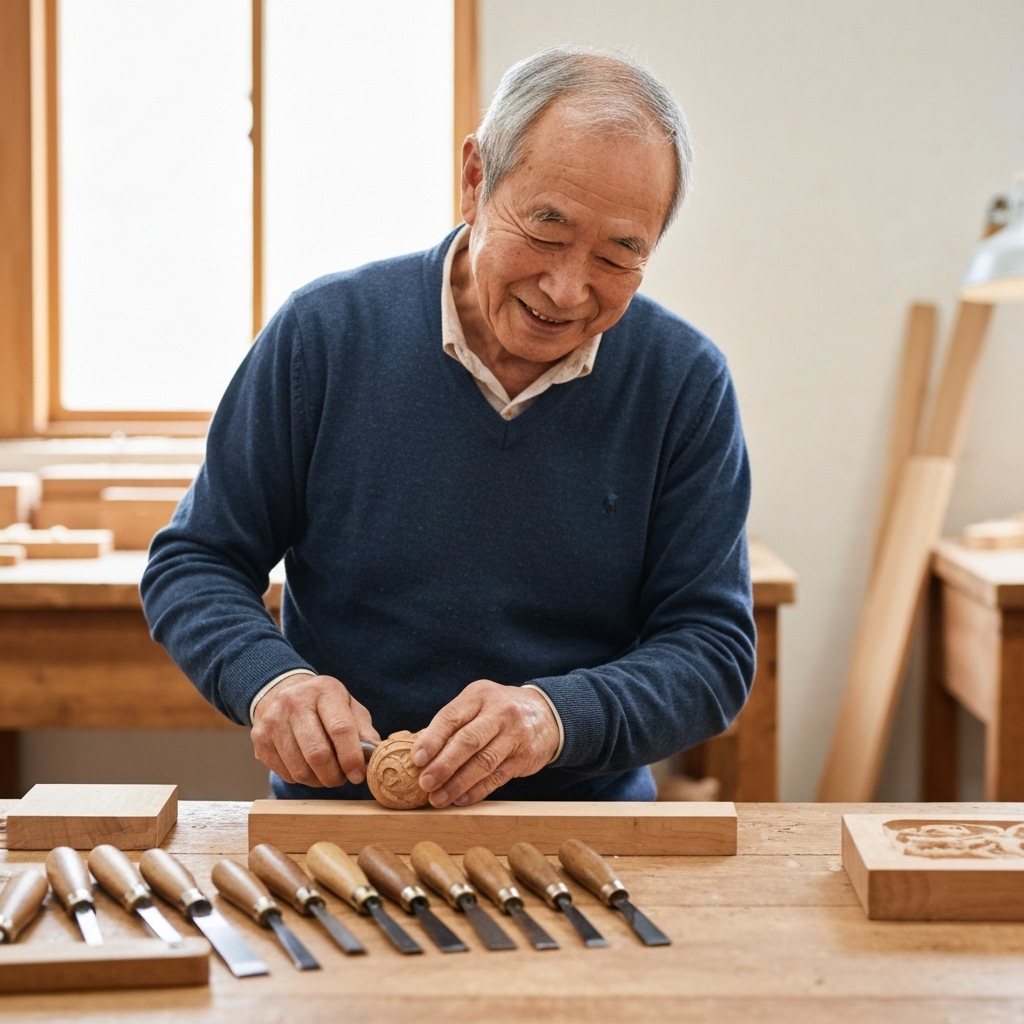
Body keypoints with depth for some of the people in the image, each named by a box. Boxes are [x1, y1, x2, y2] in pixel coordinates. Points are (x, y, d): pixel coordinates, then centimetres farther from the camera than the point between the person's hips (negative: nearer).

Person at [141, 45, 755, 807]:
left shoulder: (686, 385, -4)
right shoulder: (327, 334, -5)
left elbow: (714, 650, -3)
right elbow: (193, 565, 4)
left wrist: (559, 715, -22)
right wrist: (269, 676, -17)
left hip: (585, 812, 2)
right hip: (338, 812, -2)